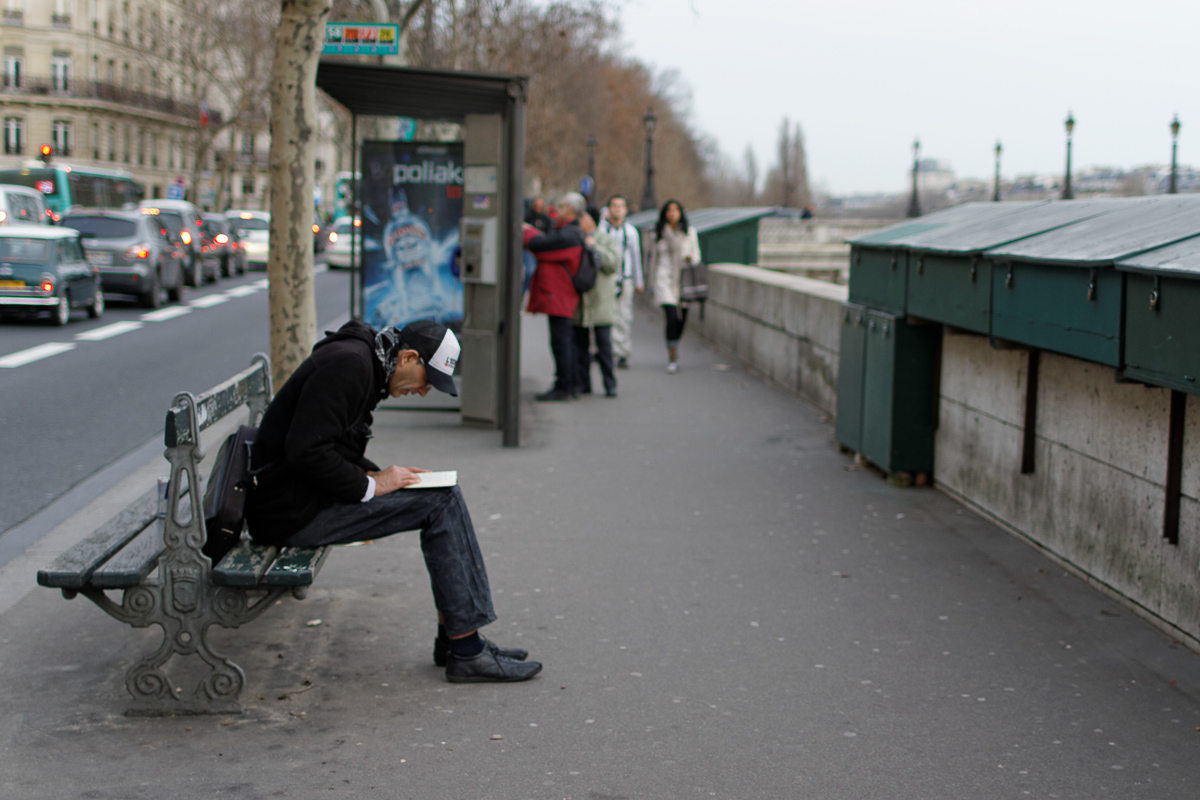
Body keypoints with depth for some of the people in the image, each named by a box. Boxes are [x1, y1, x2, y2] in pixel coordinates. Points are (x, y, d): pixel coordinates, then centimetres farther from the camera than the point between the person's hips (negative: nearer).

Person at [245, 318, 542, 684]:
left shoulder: (363, 361, 16)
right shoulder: (348, 363, -17)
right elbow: (305, 451, -24)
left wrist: (374, 473, 7)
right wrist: (370, 485, -16)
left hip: (309, 496, 11)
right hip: (290, 511, -11)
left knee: (445, 497, 7)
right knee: (440, 502, -14)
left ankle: (454, 636, 7)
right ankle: (466, 652, -11)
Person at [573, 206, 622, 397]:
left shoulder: (607, 241, 1)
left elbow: (613, 264, -13)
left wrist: (595, 247, -15)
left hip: (599, 301, -4)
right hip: (577, 301, 4)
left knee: (604, 343, -5)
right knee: (580, 344, 7)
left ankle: (610, 385, 0)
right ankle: (582, 383, 14)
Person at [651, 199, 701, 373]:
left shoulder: (690, 232, 6)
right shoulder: (659, 233, 6)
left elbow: (696, 255, 12)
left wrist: (691, 258, -14)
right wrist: (652, 285, 15)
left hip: (684, 280, 2)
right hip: (665, 279, -2)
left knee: (682, 320, 5)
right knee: (672, 318, -16)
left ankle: (673, 348, 34)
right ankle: (672, 360, -11)